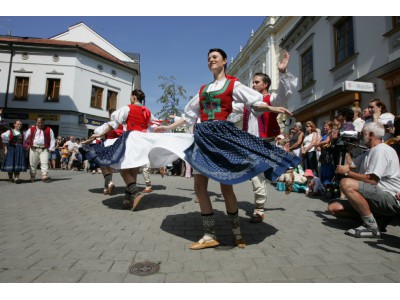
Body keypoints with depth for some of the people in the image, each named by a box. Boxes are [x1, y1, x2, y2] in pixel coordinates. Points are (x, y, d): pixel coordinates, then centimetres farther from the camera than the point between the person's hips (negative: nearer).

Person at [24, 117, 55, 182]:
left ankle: (45, 176, -18)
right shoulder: (31, 129, 10)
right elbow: (25, 138, 15)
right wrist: (27, 145, 6)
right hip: (34, 149, 2)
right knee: (33, 163, 7)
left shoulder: (48, 130, 6)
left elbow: (52, 139, 6)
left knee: (45, 163, -13)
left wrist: (51, 148, -1)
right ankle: (32, 177, 19)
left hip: (44, 149, -2)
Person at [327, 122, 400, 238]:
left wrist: (347, 172, -9)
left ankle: (371, 226, -20)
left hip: (390, 199, -9)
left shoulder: (381, 150, -12)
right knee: (333, 208, -3)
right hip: (375, 198, 10)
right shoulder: (370, 152, 20)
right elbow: (349, 165, 15)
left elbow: (372, 180, -22)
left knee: (346, 183, -33)